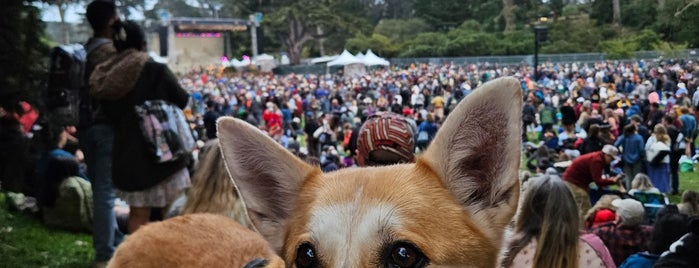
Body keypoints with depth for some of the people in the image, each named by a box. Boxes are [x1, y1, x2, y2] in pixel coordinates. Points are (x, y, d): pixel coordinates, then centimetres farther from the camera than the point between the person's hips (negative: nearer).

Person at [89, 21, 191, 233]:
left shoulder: (108, 78, -1)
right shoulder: (156, 71, -15)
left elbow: (110, 114, 9)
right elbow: (182, 101, -6)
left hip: (127, 154, 5)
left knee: (138, 214, 14)